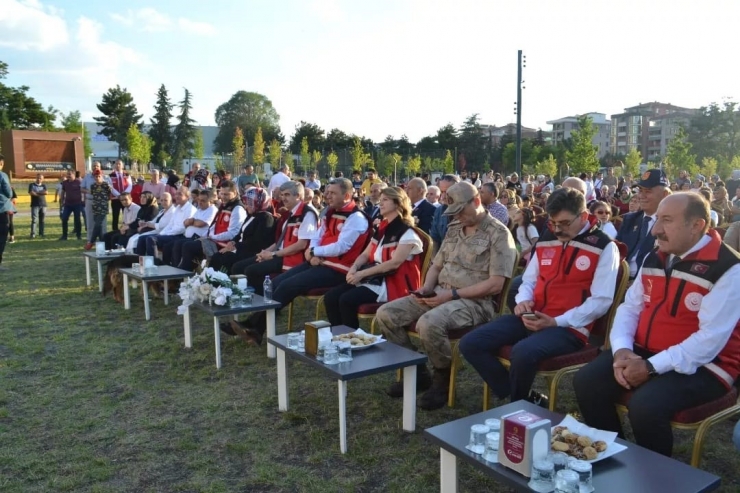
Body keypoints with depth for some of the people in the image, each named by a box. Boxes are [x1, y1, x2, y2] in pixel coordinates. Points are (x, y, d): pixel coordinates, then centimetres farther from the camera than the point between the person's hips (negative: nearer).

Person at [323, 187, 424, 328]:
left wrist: (362, 273, -20)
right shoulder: (382, 230, 16)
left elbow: (394, 263, -19)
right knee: (331, 297, -11)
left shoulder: (407, 233, -9)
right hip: (374, 278, 8)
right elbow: (365, 254, 15)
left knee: (347, 300, -27)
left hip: (394, 283, -8)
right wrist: (354, 268, -8)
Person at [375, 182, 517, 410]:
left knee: (428, 324, -36)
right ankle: (416, 372, 8)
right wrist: (426, 288, -1)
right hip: (439, 294, 8)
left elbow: (495, 284, -15)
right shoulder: (454, 229, 15)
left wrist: (453, 294, -19)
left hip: (474, 301, -7)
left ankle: (443, 379, -7)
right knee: (385, 315, -7)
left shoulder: (499, 234, -8)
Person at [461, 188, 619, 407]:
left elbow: (601, 300, -11)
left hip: (569, 327, -6)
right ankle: (523, 398, 1)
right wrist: (523, 301, -2)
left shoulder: (604, 247, -5)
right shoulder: (546, 241, 14)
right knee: (470, 344, -9)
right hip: (531, 318, 7)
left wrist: (556, 322, -18)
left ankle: (518, 405, -4)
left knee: (523, 352, -37)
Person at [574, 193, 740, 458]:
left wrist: (651, 367, -25)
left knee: (645, 405, -31)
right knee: (587, 381, -9)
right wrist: (621, 350, -11)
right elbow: (629, 308, 8)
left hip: (701, 366, -7)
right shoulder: (654, 259, 7)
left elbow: (710, 339, -23)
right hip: (643, 353, 7)